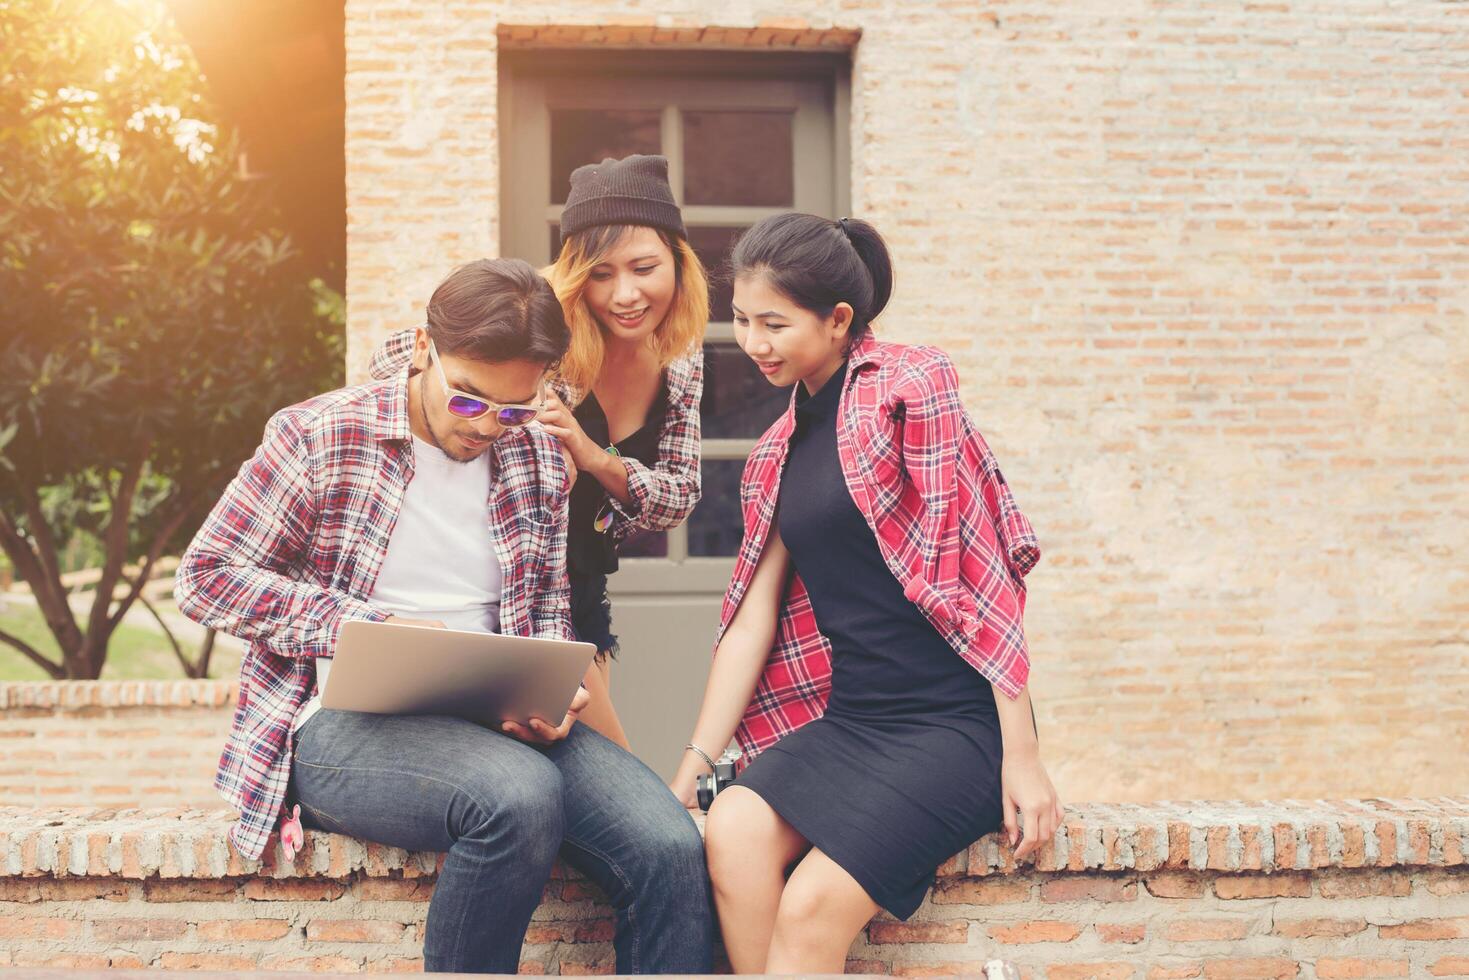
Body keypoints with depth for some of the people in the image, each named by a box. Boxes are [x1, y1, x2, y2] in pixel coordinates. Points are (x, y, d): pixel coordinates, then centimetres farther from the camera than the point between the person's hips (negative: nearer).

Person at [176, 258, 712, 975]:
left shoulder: (538, 459, 11)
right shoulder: (320, 437, -2)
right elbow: (206, 577, -3)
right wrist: (369, 627, -14)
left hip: (499, 723, 5)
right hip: (343, 723, -4)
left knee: (670, 850, -21)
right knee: (520, 795, -36)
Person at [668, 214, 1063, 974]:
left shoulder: (909, 386, -6)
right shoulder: (778, 451, 15)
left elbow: (981, 574, -10)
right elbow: (752, 617, 13)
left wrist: (1021, 755, -12)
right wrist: (692, 768, 6)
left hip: (955, 721, -6)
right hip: (847, 719, 6)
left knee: (813, 905, -23)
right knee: (732, 831, -23)